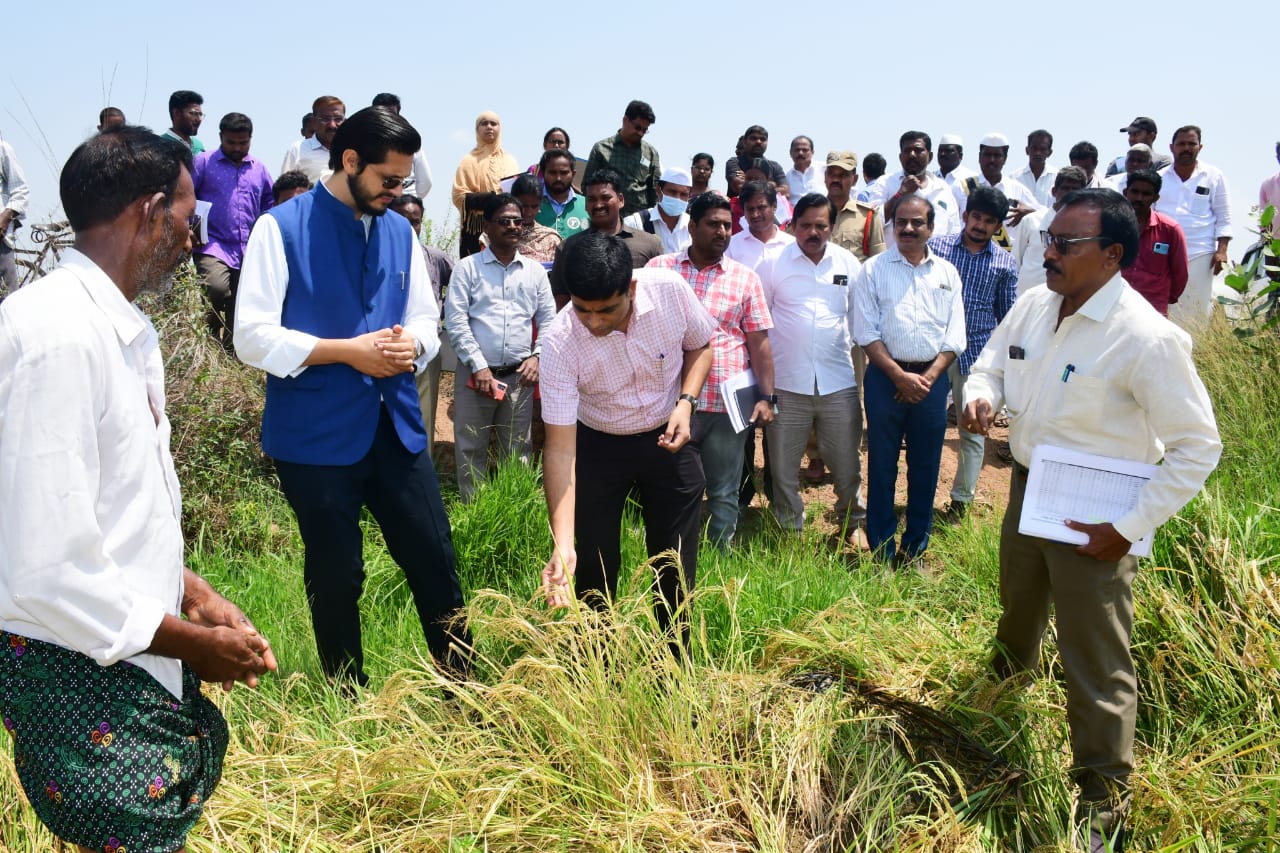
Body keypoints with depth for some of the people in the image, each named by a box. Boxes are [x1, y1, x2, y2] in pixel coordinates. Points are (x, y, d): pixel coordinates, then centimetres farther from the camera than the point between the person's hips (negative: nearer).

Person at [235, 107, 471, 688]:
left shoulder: (400, 232, 10)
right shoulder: (282, 227, -6)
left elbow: (426, 319, 18)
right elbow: (253, 337, -11)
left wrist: (411, 345, -6)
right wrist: (348, 351, -17)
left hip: (394, 425, 5)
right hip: (316, 436, -4)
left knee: (434, 559, 6)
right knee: (336, 576, 8)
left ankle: (463, 685, 22)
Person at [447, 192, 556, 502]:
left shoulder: (535, 270, 10)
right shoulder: (467, 267, 1)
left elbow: (549, 320, 13)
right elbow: (455, 320, -6)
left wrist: (538, 356, -3)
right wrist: (479, 366, -12)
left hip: (520, 374, 2)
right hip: (475, 371, -2)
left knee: (518, 449, 8)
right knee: (471, 448, 3)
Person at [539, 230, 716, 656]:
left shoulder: (670, 289, -24)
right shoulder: (560, 341, -29)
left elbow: (700, 346, 0)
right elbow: (560, 447, -28)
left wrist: (686, 401, -19)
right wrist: (562, 543, -36)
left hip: (668, 439, 1)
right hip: (598, 446, -1)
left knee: (676, 566, 6)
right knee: (595, 567, 1)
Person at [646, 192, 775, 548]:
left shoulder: (745, 278, 5)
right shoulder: (659, 269, 4)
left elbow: (759, 342, 4)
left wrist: (767, 397, -4)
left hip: (727, 404, 0)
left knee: (724, 495, 8)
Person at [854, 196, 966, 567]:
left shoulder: (947, 274, 9)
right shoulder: (874, 269, 1)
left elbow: (954, 337, 5)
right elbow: (867, 332, -5)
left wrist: (927, 378, -9)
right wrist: (900, 376, -13)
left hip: (931, 379, 2)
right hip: (886, 376, -2)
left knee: (925, 467, 8)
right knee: (881, 466, 3)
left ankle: (914, 549, 21)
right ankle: (882, 552, 13)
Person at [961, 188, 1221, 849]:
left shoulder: (1149, 339, -24)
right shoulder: (1032, 306, -3)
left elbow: (1197, 446, -20)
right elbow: (991, 364, 14)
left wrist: (1129, 529, -22)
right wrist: (981, 395, -11)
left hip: (1094, 522, -7)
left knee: (1096, 668, 1)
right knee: (1016, 618, 30)